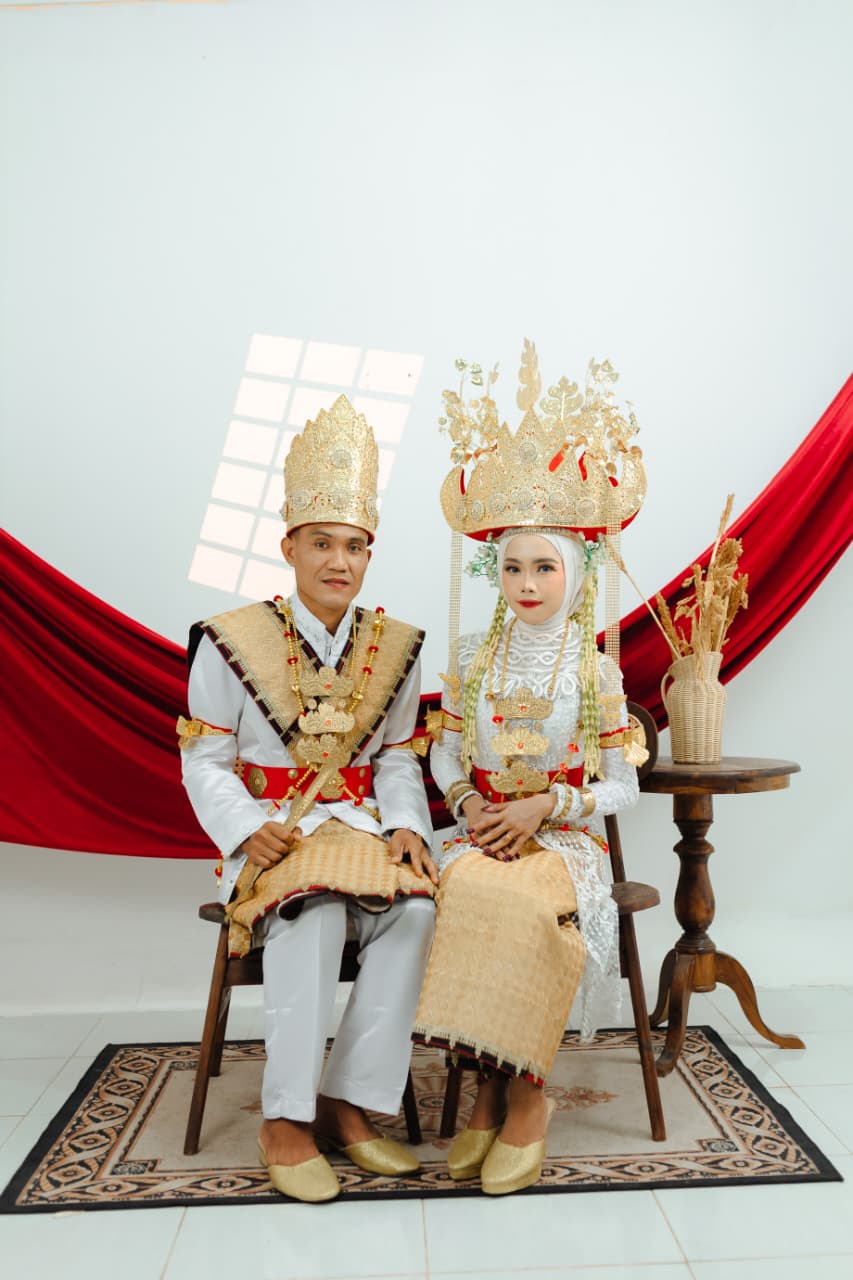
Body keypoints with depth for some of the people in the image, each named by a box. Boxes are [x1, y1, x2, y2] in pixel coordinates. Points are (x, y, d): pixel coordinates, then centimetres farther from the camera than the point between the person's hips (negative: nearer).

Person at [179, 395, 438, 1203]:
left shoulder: (394, 647, 6)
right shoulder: (232, 641, -3)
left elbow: (395, 758, 9)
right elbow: (205, 763, -1)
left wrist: (405, 827, -8)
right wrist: (249, 832, -16)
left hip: (362, 827, 3)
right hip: (272, 834, -3)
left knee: (416, 910, -26)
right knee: (312, 913, -33)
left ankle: (349, 1104, -9)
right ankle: (284, 1121, -15)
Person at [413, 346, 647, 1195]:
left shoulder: (595, 670, -1)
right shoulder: (471, 657, 5)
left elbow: (621, 786, 0)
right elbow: (445, 755, 11)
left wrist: (541, 808, -13)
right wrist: (470, 807, -9)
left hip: (563, 840, -1)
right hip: (479, 832, 2)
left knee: (527, 904, -33)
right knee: (467, 896, -31)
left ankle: (525, 1091, -9)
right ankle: (492, 1087, -9)